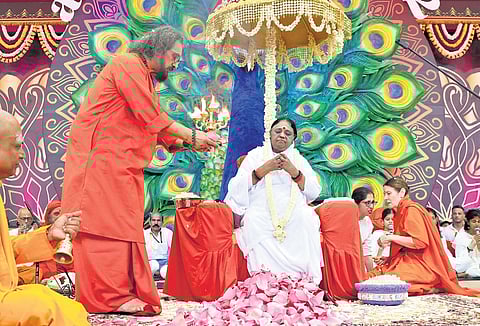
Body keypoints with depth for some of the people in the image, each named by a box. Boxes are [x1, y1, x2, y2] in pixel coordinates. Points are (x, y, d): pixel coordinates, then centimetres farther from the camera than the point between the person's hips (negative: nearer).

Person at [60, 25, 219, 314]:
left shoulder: (145, 77, 23)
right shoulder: (128, 65, -8)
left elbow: (155, 131, 17)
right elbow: (153, 119, -15)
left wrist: (187, 144, 5)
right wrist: (192, 136, -8)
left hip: (123, 167, 10)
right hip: (101, 161, -10)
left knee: (126, 230, 6)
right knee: (106, 226, -8)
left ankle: (126, 295, 9)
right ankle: (110, 297, -4)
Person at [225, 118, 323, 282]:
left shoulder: (299, 159, 23)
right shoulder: (255, 155, 18)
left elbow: (314, 193, 10)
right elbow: (236, 187, 4)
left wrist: (293, 172, -5)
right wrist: (264, 169, -7)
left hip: (296, 216, 1)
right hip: (262, 216, -1)